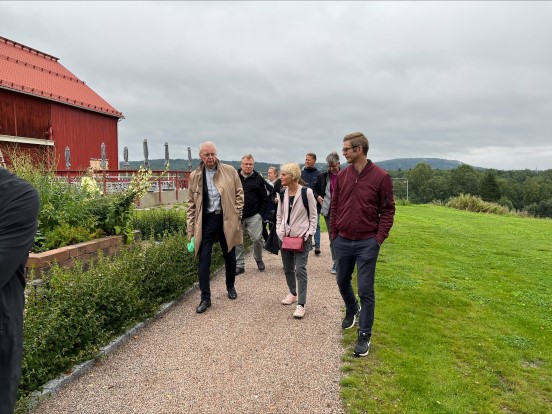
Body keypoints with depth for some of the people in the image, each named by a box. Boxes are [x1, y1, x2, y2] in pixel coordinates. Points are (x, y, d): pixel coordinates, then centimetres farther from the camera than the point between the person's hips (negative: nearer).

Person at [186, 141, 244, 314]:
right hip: (205, 220, 0)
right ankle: (205, 297, 11)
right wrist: (191, 229, 1)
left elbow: (239, 193, 4)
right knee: (204, 259, -1)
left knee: (229, 256, 14)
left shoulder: (229, 171, 0)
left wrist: (236, 216, -4)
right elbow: (191, 204, 5)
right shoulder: (195, 176, 3)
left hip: (226, 220, 0)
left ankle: (231, 287, 38)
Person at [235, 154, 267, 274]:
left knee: (257, 238, -4)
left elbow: (264, 198, 5)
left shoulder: (258, 179, 3)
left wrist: (261, 213, -1)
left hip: (254, 216, -1)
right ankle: (239, 265, 15)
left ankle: (259, 259, 24)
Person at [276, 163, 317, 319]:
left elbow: (313, 216, -5)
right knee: (288, 268, 14)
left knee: (300, 269, -9)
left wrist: (308, 234, -11)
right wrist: (280, 232, 2)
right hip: (285, 236, 6)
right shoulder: (282, 194, 5)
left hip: (302, 237, -5)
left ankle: (301, 304, -3)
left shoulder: (307, 192, -11)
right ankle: (293, 293, 35)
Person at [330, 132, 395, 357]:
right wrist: (333, 233, 6)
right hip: (343, 241, 5)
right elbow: (334, 206, 9)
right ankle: (352, 310, 48)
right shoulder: (342, 176, 3)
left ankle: (364, 335, 15)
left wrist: (379, 238, -10)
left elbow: (388, 210, -5)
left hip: (367, 243, -4)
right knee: (343, 281, 19)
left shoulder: (381, 177, -9)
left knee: (366, 290, 1)